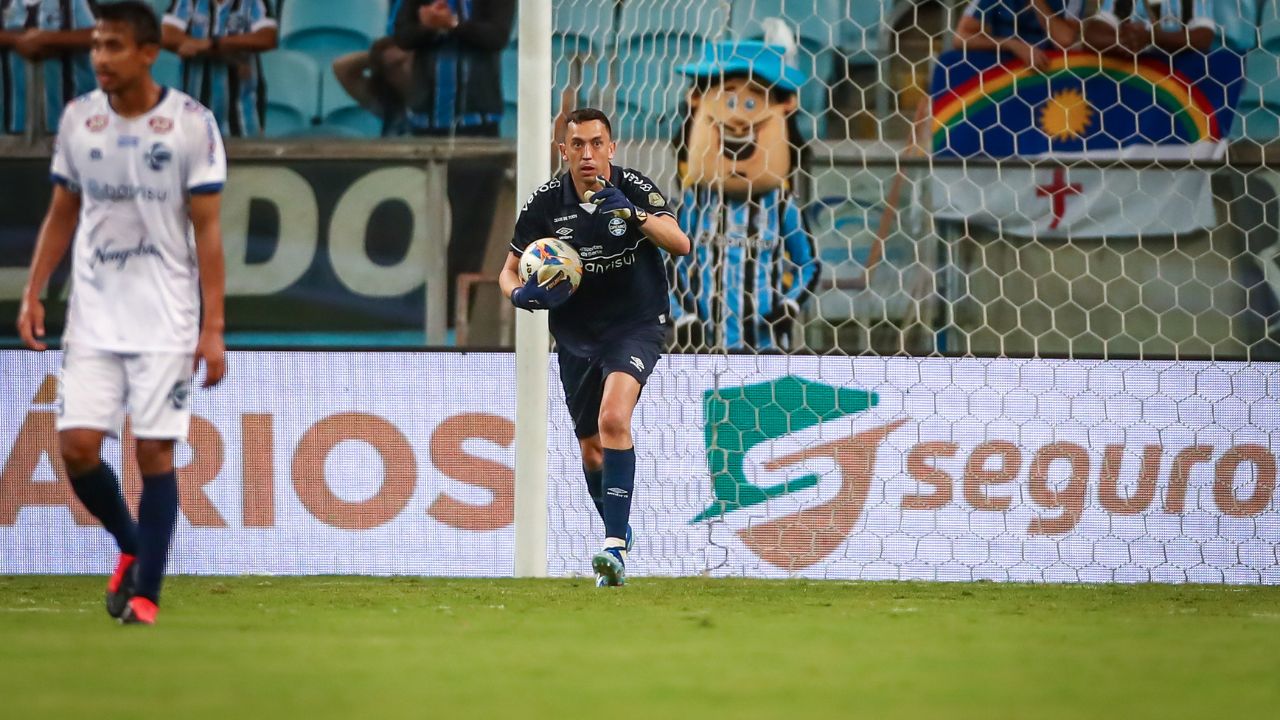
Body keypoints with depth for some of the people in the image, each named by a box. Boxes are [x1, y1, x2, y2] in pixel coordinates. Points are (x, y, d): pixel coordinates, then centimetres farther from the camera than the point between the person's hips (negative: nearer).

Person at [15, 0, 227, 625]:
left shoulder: (191, 124, -7)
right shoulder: (77, 119, 4)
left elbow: (206, 231, -6)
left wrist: (213, 328, -10)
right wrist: (32, 294, 4)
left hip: (166, 322, -3)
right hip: (93, 319, 4)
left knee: (154, 451, -4)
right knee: (77, 446, -4)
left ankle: (145, 591, 5)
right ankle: (132, 545, 22)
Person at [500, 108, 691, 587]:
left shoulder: (635, 189, -13)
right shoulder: (545, 203, -7)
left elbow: (680, 244, -26)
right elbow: (509, 270, 3)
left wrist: (634, 214, -42)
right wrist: (520, 293, -21)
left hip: (636, 324, -4)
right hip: (575, 334, 4)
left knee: (613, 419, -27)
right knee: (591, 449, 11)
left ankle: (614, 547, -30)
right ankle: (618, 532, 38)